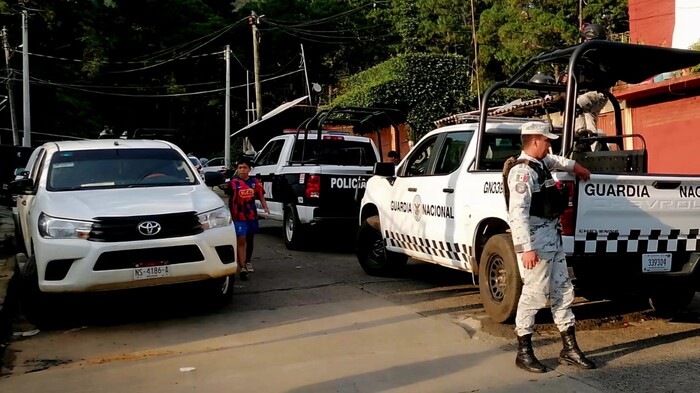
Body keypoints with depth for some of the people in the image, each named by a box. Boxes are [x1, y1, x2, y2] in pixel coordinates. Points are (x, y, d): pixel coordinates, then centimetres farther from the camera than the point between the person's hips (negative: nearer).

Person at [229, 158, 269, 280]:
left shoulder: (255, 182, 4)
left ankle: (247, 261, 40)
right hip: (239, 217, -4)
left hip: (252, 215, 4)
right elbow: (230, 199, -6)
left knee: (250, 240, 19)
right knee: (241, 241, -11)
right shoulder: (233, 183, -7)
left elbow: (261, 196, 10)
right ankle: (242, 268, -14)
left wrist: (265, 207, -6)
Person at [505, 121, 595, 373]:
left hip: (553, 239, 10)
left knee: (563, 292, 12)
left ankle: (570, 349, 21)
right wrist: (525, 248, -31)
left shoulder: (540, 163, 14)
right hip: (535, 241, -10)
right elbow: (518, 213, -26)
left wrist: (575, 166, 44)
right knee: (534, 295, -5)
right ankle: (524, 353, 8)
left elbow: (554, 161, 43)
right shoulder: (522, 171, -16)